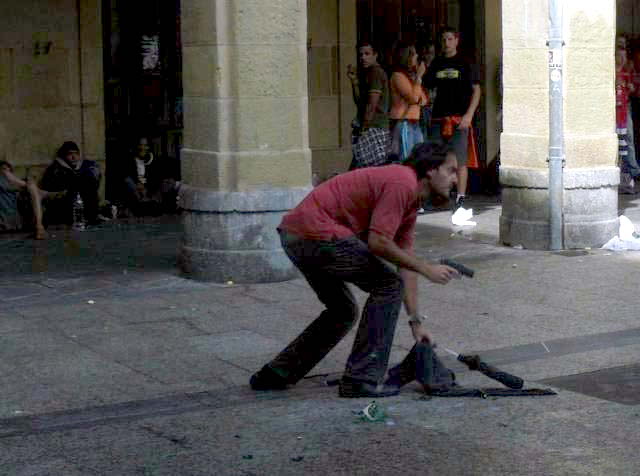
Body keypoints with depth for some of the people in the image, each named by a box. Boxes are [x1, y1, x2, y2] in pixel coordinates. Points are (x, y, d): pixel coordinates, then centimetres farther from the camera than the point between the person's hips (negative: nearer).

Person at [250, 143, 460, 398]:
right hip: (318, 233, -10)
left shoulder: (411, 197, 19)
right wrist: (426, 269, -9)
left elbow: (405, 265, 21)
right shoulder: (402, 183, -12)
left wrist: (416, 321, 20)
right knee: (388, 284, -4)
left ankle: (275, 375, 24)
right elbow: (378, 243, -19)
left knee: (343, 311, 23)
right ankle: (361, 379, -3)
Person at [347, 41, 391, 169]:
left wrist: (364, 129, -17)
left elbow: (372, 105, -16)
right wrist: (354, 81, 9)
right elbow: (359, 102, 19)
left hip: (374, 128, -10)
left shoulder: (376, 72, -10)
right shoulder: (367, 73, 20)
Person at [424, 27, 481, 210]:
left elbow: (476, 90, -1)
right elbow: (427, 88, 19)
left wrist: (469, 115, -9)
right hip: (438, 117, 4)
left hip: (459, 118, -4)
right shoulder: (436, 64, 14)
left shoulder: (464, 63, 3)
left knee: (459, 160, -6)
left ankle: (461, 199, -4)